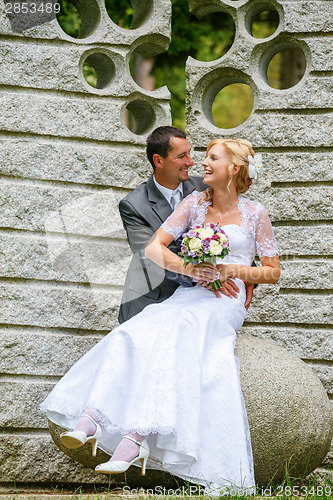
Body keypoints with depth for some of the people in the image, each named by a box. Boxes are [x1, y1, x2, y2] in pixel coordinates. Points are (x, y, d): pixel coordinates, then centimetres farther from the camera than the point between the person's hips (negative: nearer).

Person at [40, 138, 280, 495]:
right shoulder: (195, 203, 15)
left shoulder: (255, 214, 8)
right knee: (132, 335, -27)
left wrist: (231, 270, -7)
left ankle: (135, 437, -45)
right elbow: (153, 248, 7)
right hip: (188, 296, 4)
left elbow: (273, 272, 9)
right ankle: (90, 421, -44)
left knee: (170, 335, -35)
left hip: (226, 301, -4)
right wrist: (188, 267, -11)